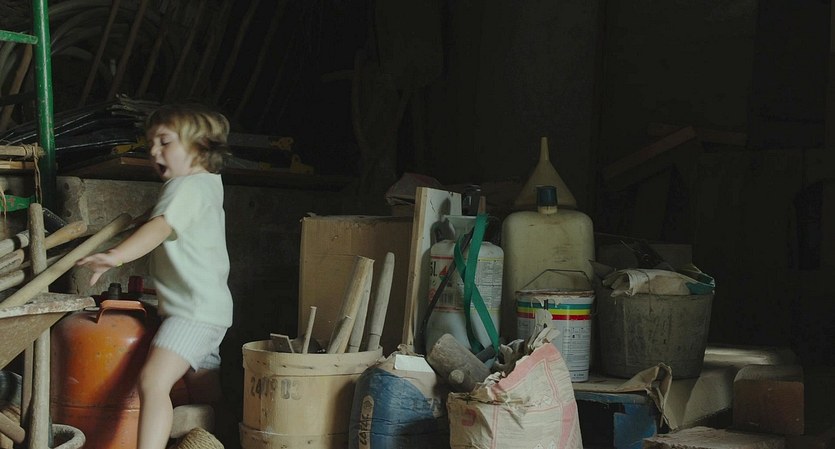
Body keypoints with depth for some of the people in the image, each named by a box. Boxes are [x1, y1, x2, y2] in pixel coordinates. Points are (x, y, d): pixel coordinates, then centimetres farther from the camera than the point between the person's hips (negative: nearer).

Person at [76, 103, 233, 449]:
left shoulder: (187, 187, -13)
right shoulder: (208, 185, 17)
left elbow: (160, 227, -31)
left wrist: (116, 256, -44)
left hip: (194, 310, -11)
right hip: (208, 309, 11)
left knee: (153, 380, -26)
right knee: (205, 397, 18)